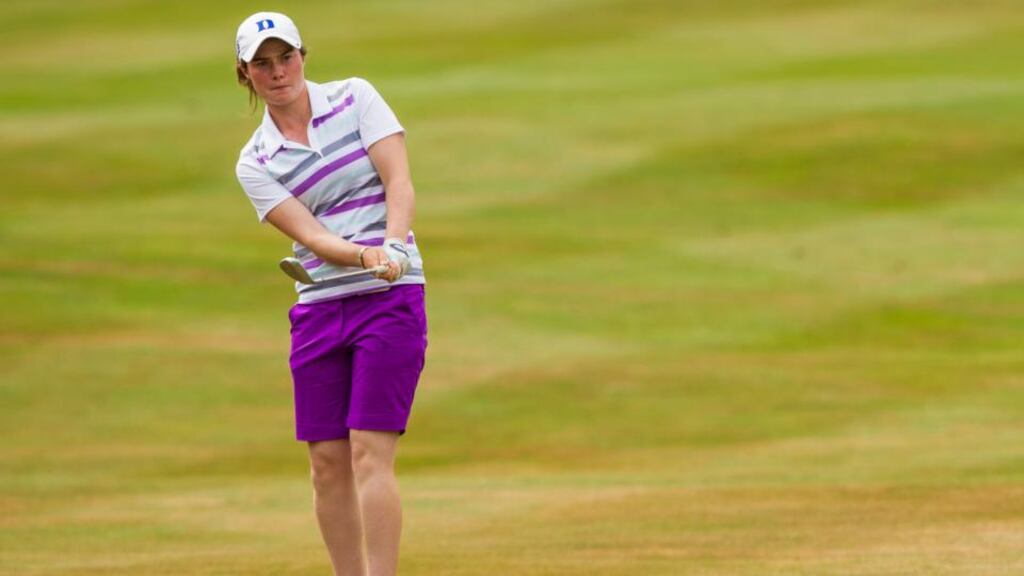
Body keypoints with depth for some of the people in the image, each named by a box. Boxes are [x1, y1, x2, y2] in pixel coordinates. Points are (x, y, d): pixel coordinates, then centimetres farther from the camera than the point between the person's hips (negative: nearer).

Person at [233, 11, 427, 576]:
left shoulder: (355, 98, 1)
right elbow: (311, 236, -9)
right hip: (318, 310, 3)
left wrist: (393, 245, -26)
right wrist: (365, 255, -28)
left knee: (369, 455, -13)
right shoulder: (255, 164, 4)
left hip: (391, 297, -3)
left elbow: (399, 182, -7)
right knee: (327, 463, 3)